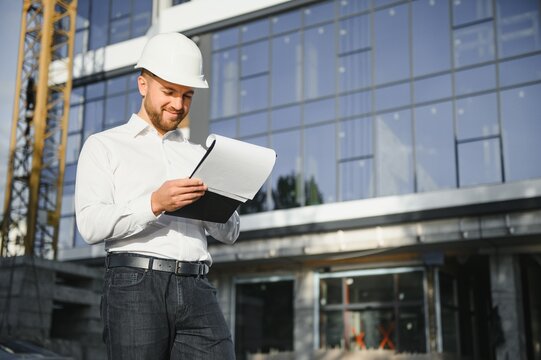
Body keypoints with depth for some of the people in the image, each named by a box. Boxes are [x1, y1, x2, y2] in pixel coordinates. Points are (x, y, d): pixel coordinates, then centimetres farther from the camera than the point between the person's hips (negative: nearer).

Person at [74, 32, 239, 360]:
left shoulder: (198, 155, 24)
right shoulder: (104, 146, 12)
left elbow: (229, 233, 18)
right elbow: (91, 225, -3)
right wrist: (155, 203, -17)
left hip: (197, 288, 3)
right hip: (135, 286, -3)